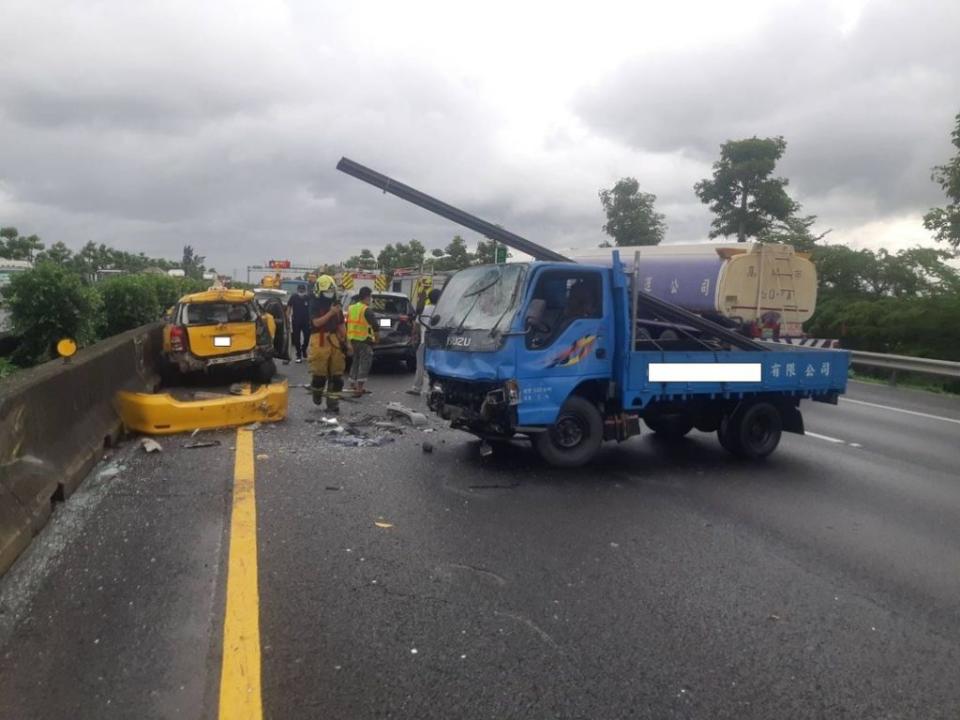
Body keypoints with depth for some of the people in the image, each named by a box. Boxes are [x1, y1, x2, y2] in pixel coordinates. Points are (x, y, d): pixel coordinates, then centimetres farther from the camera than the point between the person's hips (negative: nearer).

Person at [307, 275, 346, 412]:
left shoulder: (336, 305, 14)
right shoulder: (315, 305, -3)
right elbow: (316, 322, -16)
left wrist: (344, 341, 11)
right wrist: (330, 313, -22)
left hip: (335, 341, 5)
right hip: (320, 342, -5)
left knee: (336, 375, 3)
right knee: (319, 373, -3)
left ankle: (333, 403, 9)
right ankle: (317, 392, 27)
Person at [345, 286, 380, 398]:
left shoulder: (350, 308, 10)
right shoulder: (367, 310, -13)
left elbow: (347, 325, 16)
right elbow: (374, 326, -15)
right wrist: (377, 338, 2)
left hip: (353, 339, 7)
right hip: (365, 340, -7)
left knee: (356, 361, 20)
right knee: (364, 364, -4)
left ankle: (354, 385, 26)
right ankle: (359, 388, -11)